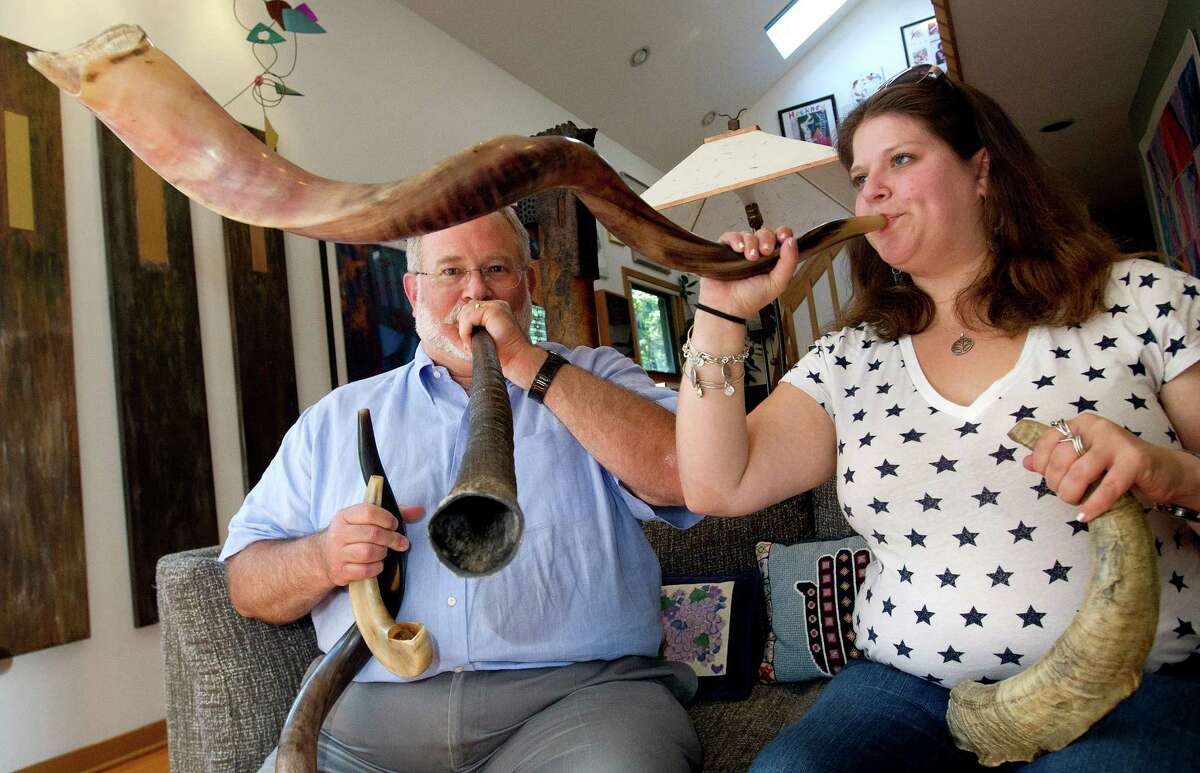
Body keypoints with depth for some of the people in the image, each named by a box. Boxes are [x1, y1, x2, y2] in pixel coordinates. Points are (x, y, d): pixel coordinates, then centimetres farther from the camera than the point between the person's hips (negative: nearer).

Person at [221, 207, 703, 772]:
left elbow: (683, 475, -11)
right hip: (371, 719, 3)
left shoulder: (594, 377, 9)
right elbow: (247, 586, 13)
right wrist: (322, 558, -10)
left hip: (579, 693, -1)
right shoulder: (337, 418, 13)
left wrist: (525, 363, -11)